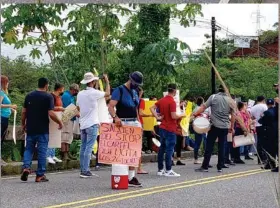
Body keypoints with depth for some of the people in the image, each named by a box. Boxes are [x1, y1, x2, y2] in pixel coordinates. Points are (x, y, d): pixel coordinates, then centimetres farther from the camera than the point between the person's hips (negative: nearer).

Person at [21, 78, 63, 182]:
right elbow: (51, 114, -16)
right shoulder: (48, 97, -8)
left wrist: (23, 124, 20)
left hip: (30, 129, 4)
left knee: (29, 149, 14)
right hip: (43, 130, -4)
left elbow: (24, 112, 7)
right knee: (42, 151, 3)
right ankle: (40, 175, 6)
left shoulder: (29, 96, 5)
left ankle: (26, 167, -7)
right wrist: (59, 122, -2)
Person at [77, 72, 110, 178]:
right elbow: (107, 93, 1)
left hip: (83, 124, 7)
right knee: (89, 148, -7)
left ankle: (83, 169, 15)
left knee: (83, 147, 12)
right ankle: (85, 171, -10)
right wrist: (107, 81, 12)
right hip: (92, 124, -7)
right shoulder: (94, 93, -12)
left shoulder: (80, 94, 7)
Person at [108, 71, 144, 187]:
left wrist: (138, 122, 16)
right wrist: (115, 117, -34)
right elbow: (111, 106, -17)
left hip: (135, 123, 7)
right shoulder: (119, 90, -6)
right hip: (123, 124, -7)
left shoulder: (135, 92, 19)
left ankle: (131, 177, 6)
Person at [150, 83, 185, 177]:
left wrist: (157, 117, 4)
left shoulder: (162, 100, 8)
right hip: (170, 129, -8)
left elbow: (152, 108, 8)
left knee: (162, 148, 11)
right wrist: (182, 115, -4)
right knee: (170, 149, -4)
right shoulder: (172, 102, -16)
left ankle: (160, 169, 15)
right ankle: (168, 170, -2)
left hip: (162, 127, 8)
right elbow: (173, 116, -20)